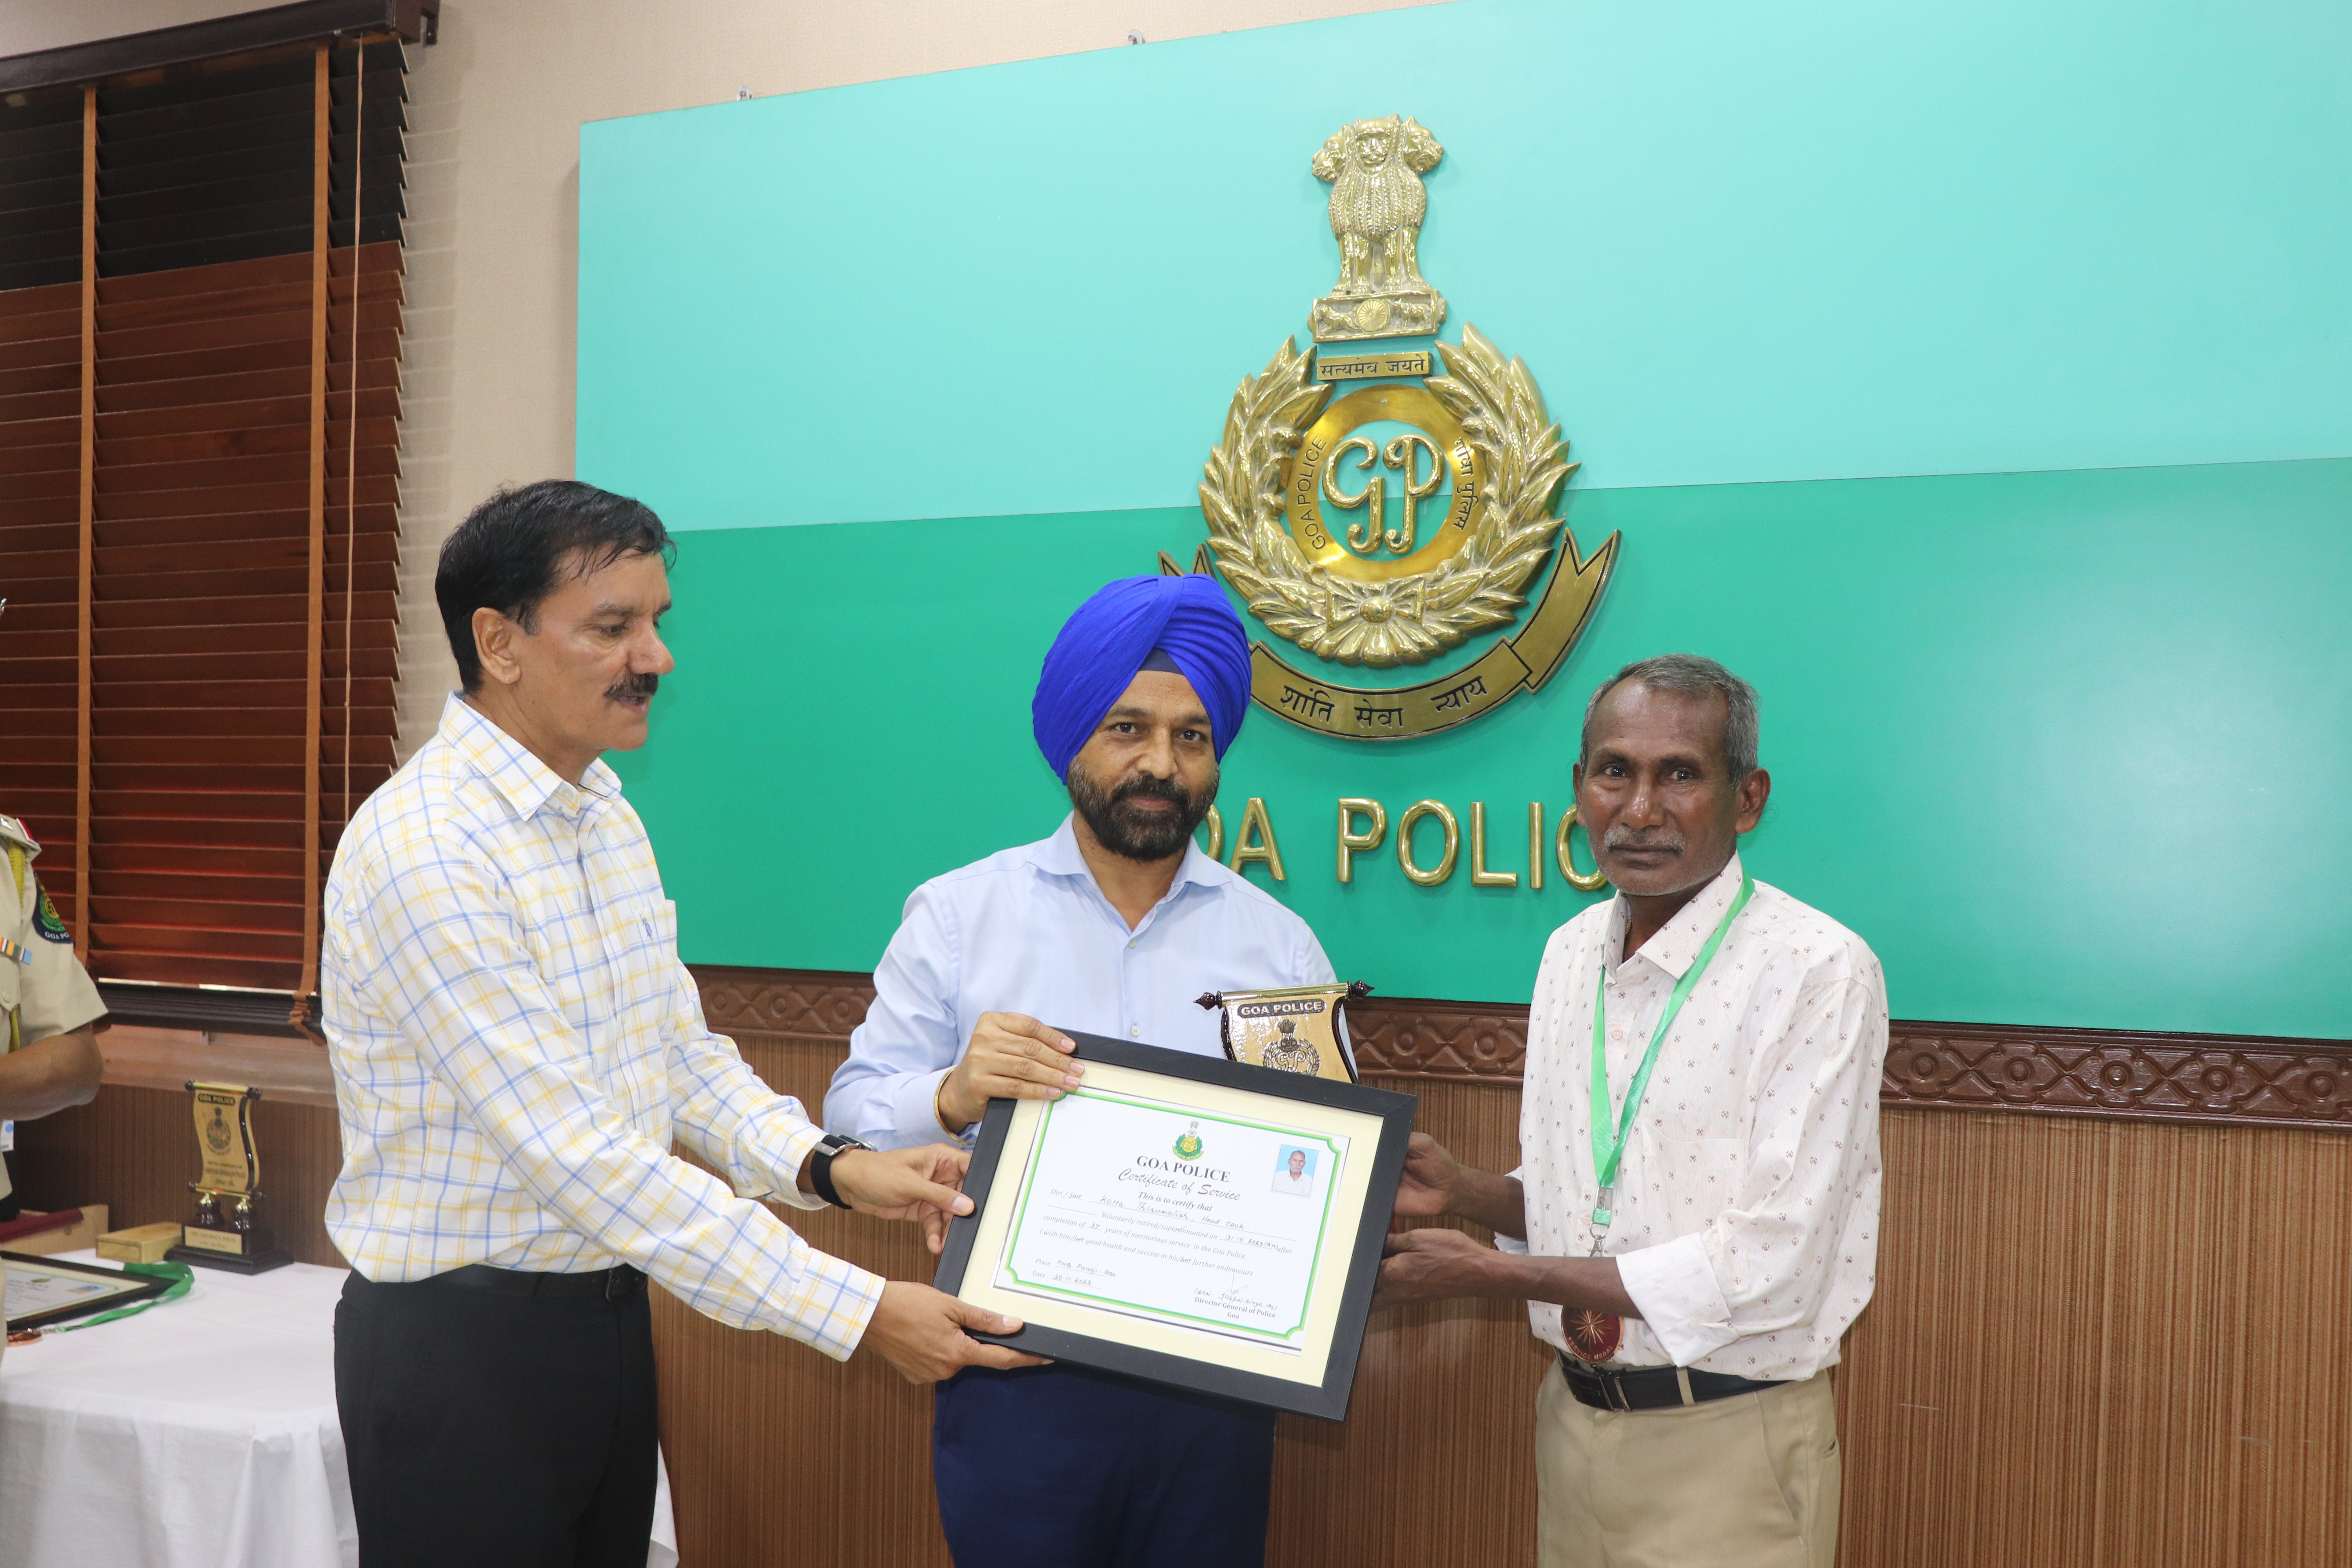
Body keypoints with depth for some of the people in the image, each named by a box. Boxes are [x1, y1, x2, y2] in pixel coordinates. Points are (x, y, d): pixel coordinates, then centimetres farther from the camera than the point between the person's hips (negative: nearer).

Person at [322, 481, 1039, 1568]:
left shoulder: (605, 811, 7)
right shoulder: (424, 851, -23)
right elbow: (578, 1158, -26)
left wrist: (829, 1168, -8)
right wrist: (857, 1313, -26)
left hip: (610, 1309, 8)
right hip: (461, 1343, -8)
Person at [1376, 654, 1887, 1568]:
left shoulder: (1820, 972, -17)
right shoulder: (1568, 953, 5)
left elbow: (1765, 1270, -22)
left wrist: (1492, 1272, -18)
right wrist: (1462, 1191, -6)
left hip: (1727, 1449, -6)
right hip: (1574, 1422, 6)